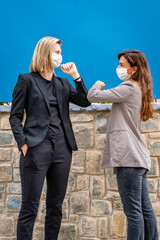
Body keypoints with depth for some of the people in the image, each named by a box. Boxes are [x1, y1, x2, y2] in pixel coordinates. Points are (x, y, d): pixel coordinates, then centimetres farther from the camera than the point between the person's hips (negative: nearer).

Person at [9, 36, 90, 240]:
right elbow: (15, 117, 0)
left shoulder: (63, 83, 18)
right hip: (37, 147, -5)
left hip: (62, 149, 6)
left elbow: (85, 102, 8)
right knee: (30, 207, -4)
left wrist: (76, 76, 0)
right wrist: (23, 144, -12)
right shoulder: (27, 80, 3)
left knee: (56, 206, 10)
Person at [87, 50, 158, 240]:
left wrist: (98, 84, 10)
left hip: (129, 157, -10)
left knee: (133, 211, -8)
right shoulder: (138, 89, 21)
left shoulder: (129, 88, -8)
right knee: (144, 209, 11)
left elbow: (93, 97, -10)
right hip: (138, 158, 10)